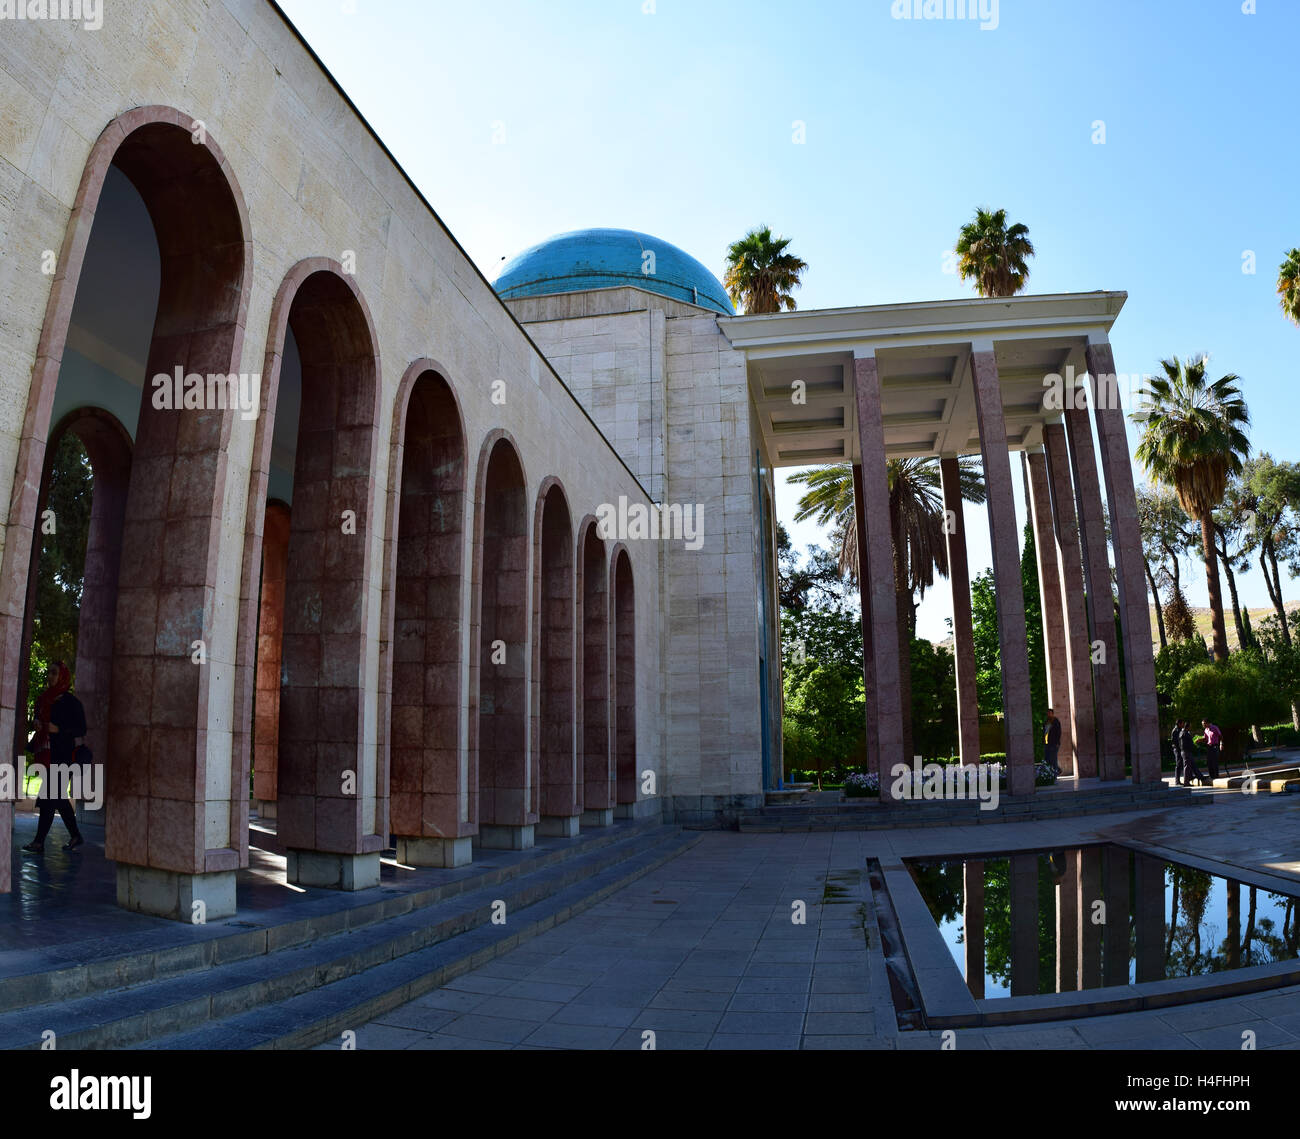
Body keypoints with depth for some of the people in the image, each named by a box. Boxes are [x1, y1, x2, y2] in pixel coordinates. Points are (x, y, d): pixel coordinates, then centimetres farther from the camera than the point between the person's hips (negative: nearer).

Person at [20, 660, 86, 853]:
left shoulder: (71, 702, -7)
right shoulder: (44, 700, 13)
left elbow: (81, 729, -8)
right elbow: (38, 720, 25)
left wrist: (58, 729, -20)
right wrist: (37, 724, 3)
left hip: (60, 756, -8)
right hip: (46, 754, 8)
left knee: (49, 797, -9)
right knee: (58, 797, 11)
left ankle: (39, 841, -5)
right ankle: (75, 836, 20)